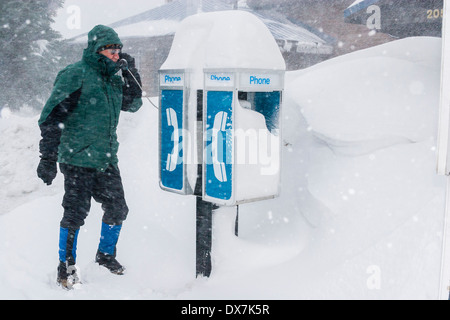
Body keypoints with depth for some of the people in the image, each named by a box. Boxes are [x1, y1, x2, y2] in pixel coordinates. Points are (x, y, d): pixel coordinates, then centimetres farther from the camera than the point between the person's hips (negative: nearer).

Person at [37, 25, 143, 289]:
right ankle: (66, 267, 16)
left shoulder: (114, 78, 13)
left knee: (117, 209, 11)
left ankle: (106, 254, 34)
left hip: (107, 160, 7)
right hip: (78, 160, -7)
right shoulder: (76, 75, -9)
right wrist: (48, 158, -15)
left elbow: (133, 105, 19)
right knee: (76, 213, -3)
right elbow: (52, 118, -11)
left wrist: (131, 73, 5)